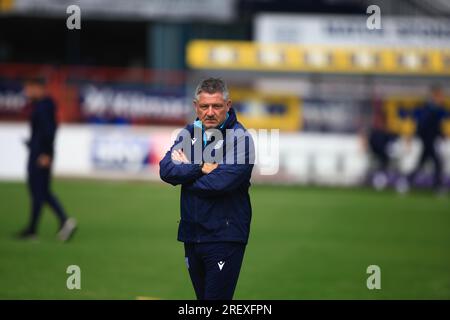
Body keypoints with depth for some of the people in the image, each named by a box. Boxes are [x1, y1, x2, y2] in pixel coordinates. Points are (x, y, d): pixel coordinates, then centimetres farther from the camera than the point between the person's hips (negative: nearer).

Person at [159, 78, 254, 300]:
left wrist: (185, 171, -7)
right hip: (191, 236, 6)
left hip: (225, 237, -6)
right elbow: (166, 170, -4)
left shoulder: (240, 138, -8)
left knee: (217, 296, -10)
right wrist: (201, 168, -15)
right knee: (202, 297, 14)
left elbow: (224, 181, -21)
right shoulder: (189, 134, 10)